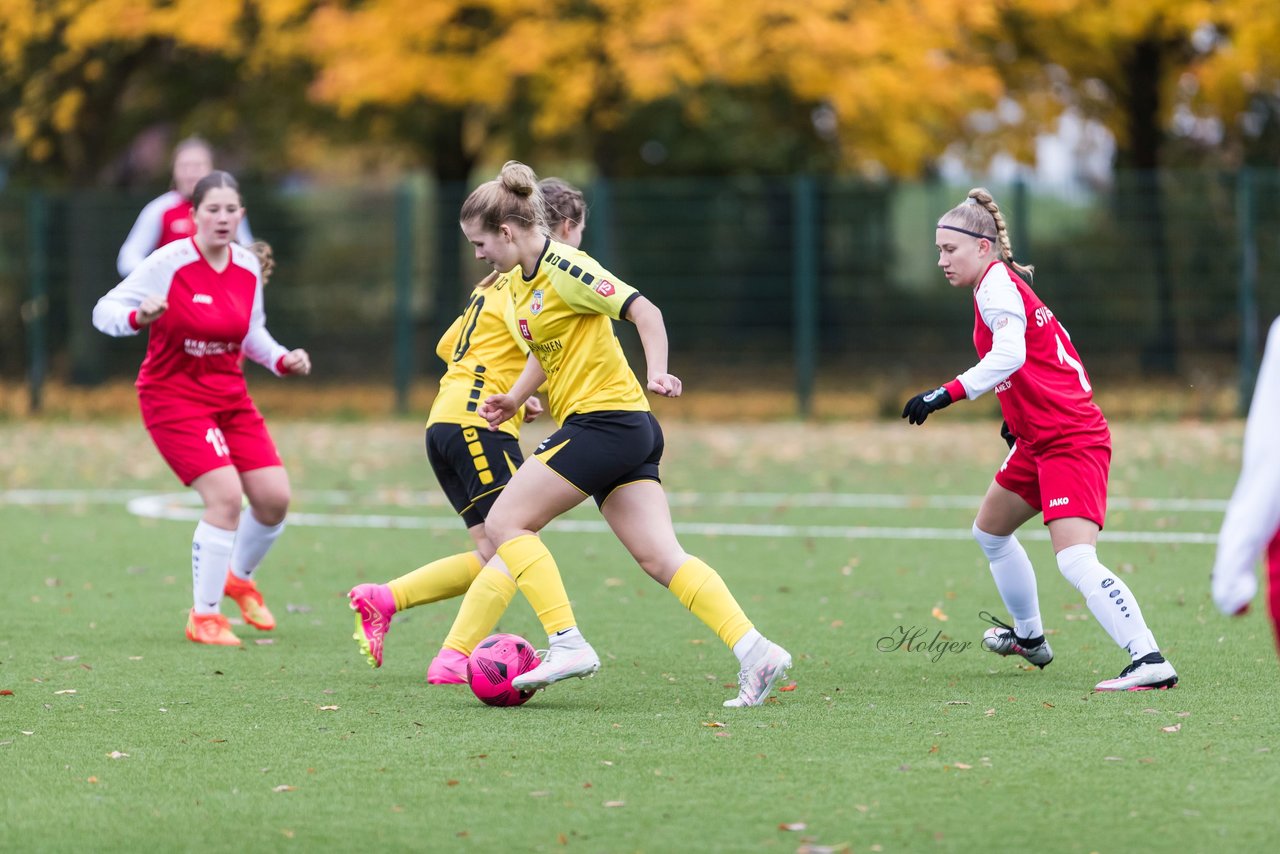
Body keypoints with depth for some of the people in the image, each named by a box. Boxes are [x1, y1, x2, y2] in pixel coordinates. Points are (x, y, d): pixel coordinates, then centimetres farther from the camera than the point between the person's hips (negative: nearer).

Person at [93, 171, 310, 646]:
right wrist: (138, 318, -35)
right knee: (226, 496, -20)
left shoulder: (248, 267, 1)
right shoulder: (169, 263, -16)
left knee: (274, 497, 0)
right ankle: (204, 616, -5)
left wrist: (282, 360, -1)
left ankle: (239, 577, 32)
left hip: (230, 395, 6)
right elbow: (105, 310, -15)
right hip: (173, 395, -6)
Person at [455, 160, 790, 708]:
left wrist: (656, 373, -32)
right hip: (626, 432, 9)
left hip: (604, 419, -9)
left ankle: (567, 643, -12)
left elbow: (642, 309, -19)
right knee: (660, 558, 1)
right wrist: (514, 397, 19)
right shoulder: (520, 279, 15)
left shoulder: (563, 268, -13)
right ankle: (755, 651, -7)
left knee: (504, 523, -7)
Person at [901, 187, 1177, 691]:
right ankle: (1030, 639, 42)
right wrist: (1019, 414, 20)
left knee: (1076, 562, -23)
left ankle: (1150, 661, -31)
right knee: (990, 531, 27)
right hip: (1038, 441, 11)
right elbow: (1036, 358, 22)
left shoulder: (996, 283, -14)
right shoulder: (1004, 284, 15)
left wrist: (945, 395, -36)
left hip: (1070, 440, -11)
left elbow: (1009, 354, -32)